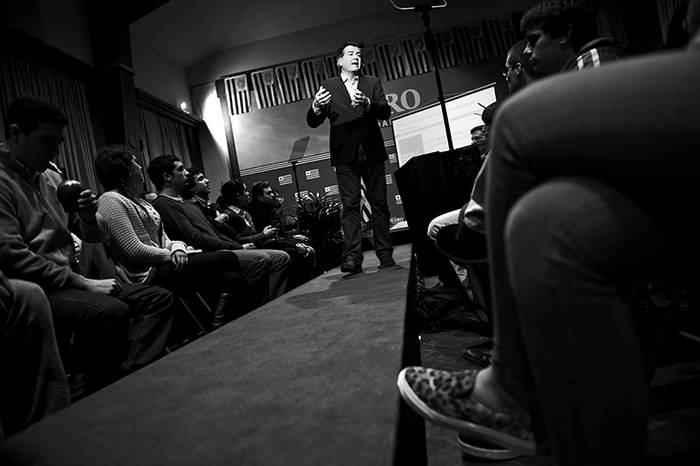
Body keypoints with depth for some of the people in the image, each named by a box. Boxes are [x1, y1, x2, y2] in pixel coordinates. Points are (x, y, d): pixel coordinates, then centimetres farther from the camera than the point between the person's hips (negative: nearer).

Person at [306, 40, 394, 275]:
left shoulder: (372, 83, 15)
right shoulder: (328, 86, 11)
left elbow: (386, 112, 0)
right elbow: (313, 122, 3)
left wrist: (367, 103, -20)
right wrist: (316, 107, -19)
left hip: (372, 152, 2)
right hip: (345, 155, -1)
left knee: (379, 204, 2)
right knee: (350, 206, -8)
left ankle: (385, 255, 6)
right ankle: (352, 258, -12)